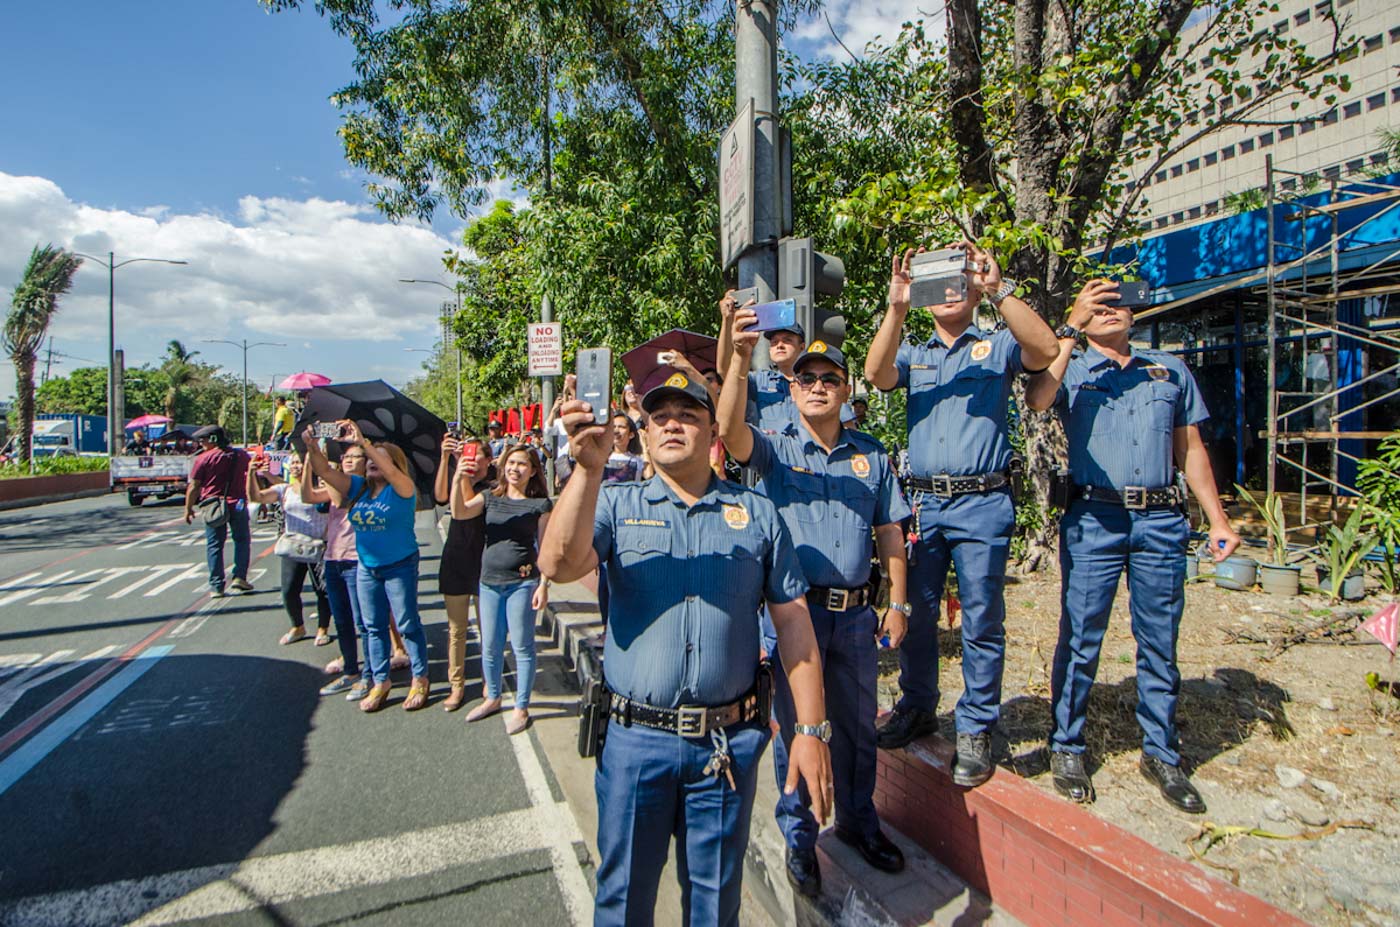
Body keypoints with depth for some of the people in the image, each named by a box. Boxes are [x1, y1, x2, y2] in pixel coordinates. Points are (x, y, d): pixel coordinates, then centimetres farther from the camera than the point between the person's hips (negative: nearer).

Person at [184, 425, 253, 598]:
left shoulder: (203, 459, -6)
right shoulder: (241, 455, 5)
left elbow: (194, 487, -5)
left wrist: (188, 508, 4)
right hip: (238, 505, 2)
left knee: (214, 545, 5)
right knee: (242, 540, 13)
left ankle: (216, 586, 5)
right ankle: (239, 577, 1)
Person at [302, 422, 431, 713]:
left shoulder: (401, 489, -11)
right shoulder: (358, 487, 5)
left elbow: (390, 472, -33)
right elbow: (325, 471, -4)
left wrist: (362, 442, -40)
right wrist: (312, 448, -23)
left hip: (400, 567, -6)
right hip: (366, 568, 6)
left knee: (408, 625, 4)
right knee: (374, 626, 14)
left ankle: (420, 680, 16)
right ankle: (381, 682, 27)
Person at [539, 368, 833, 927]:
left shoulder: (756, 512, 4)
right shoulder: (616, 504, 2)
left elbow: (793, 623, 3)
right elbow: (558, 565, -17)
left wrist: (811, 729, -2)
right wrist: (588, 468, -27)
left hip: (729, 743, 1)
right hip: (634, 738, 0)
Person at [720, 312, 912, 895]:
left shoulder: (871, 455, 8)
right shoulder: (774, 450, 0)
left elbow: (890, 531, 10)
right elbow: (730, 429, -22)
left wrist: (897, 604, 5)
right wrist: (740, 359, -36)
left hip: (855, 614, 3)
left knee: (857, 726, 17)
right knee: (794, 728, 9)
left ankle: (858, 820, 40)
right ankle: (798, 838, 29)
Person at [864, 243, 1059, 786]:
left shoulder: (997, 347, 9)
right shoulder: (913, 356, 16)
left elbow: (1045, 350, -13)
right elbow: (876, 373, -6)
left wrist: (998, 290, -19)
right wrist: (897, 306, -16)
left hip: (982, 503, -3)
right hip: (923, 501, 3)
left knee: (982, 623, 1)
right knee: (916, 613, 11)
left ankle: (975, 729, 14)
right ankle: (917, 708, 28)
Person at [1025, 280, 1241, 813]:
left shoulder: (1171, 370, 17)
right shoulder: (1072, 369, 7)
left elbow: (1191, 449, 18)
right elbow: (1038, 399, -17)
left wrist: (1218, 520, 13)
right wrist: (1071, 328, -17)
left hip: (1162, 521, 3)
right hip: (1094, 520, -3)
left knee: (1160, 642, 9)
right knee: (1080, 638, 1)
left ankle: (1161, 754, 22)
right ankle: (1067, 749, 13)